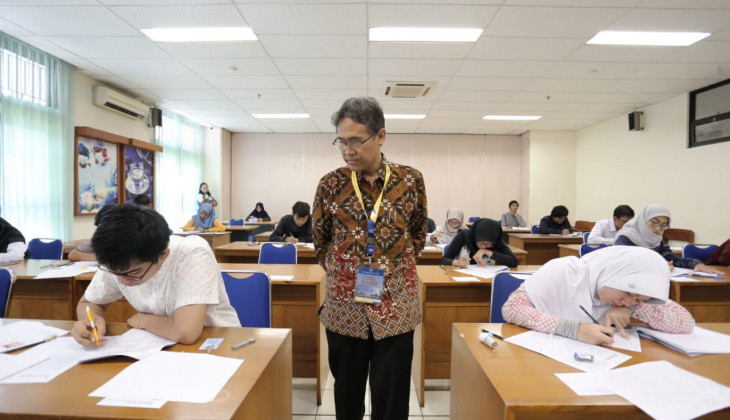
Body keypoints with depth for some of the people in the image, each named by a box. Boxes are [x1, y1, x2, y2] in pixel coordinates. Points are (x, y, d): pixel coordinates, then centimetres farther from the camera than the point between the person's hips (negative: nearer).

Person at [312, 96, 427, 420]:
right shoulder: (331, 184, -4)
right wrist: (342, 272, 3)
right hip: (344, 303, 1)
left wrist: (392, 264, 0)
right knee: (347, 392, 18)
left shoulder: (410, 180, -4)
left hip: (395, 304, 0)